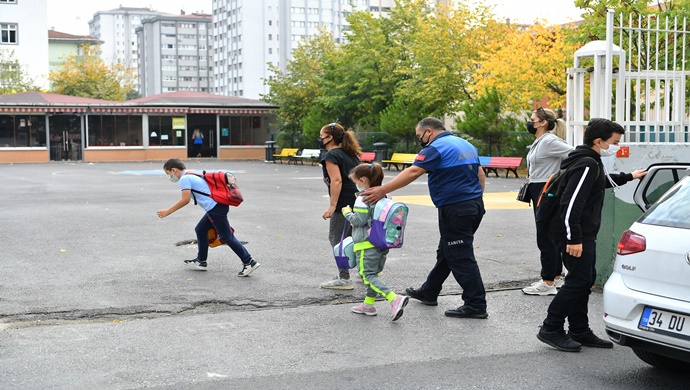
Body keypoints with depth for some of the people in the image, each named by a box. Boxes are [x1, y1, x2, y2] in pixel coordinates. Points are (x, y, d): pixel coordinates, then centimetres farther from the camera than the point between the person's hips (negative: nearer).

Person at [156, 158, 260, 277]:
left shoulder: (184, 179, -7)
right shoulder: (193, 176, 23)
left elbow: (185, 199, -17)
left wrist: (168, 211, -11)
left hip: (215, 208, -10)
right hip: (215, 207, 10)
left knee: (227, 237, -6)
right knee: (200, 230, 20)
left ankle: (249, 262, -6)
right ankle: (201, 261, 30)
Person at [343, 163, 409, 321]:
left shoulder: (363, 199, -15)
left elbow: (359, 220, -18)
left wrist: (347, 213, 0)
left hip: (367, 244, -9)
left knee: (369, 275, -8)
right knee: (374, 273, 18)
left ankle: (395, 299, -25)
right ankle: (368, 304, 25)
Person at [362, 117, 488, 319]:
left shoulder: (436, 148, -12)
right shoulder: (466, 145, 16)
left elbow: (412, 172, -22)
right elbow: (480, 174, 20)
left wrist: (383, 190, -25)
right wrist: (476, 200, 24)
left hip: (455, 210, -10)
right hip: (475, 205, 10)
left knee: (461, 258, -4)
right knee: (445, 253, 20)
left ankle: (476, 305, -3)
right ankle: (428, 292, 32)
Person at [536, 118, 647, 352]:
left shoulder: (592, 162, 16)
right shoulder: (586, 165, -19)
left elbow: (604, 181, 40)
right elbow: (570, 203, -25)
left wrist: (629, 177, 46)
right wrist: (574, 239, -26)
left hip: (584, 234, 11)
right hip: (575, 235, -11)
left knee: (585, 280, 13)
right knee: (579, 281, -9)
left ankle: (580, 332, 21)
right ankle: (551, 330, -3)